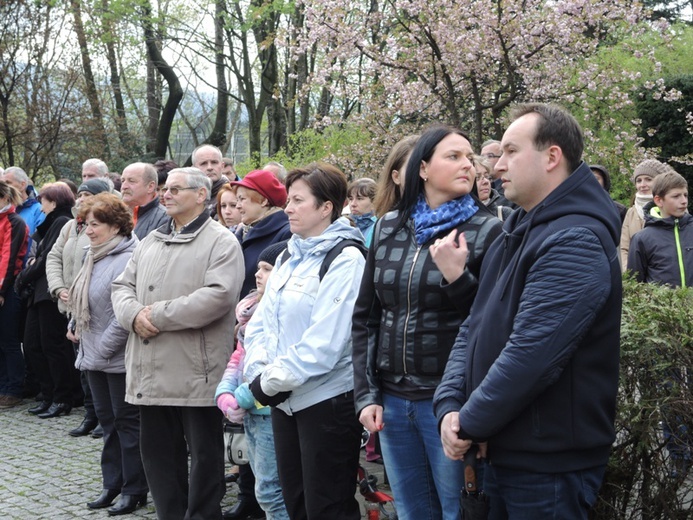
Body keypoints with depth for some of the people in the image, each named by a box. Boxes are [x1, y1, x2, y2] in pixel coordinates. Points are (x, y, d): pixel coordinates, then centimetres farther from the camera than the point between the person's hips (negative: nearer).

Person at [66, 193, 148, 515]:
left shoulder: (127, 260, -20)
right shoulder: (94, 256, 11)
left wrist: (103, 348, -20)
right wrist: (74, 326, 9)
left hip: (119, 357, -9)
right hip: (94, 355, 9)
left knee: (127, 421, 0)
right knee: (107, 420, 15)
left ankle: (134, 490, 10)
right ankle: (113, 484, 25)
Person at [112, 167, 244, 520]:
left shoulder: (221, 242, -7)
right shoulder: (150, 242, 17)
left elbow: (218, 296, -20)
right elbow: (122, 287, 15)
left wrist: (158, 315, -17)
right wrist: (134, 315, -8)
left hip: (195, 374, -7)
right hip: (151, 373, 7)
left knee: (204, 456, 4)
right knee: (158, 453, 14)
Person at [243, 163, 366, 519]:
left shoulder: (345, 260, -14)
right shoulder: (288, 257, 12)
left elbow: (324, 340, -21)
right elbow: (261, 322, 10)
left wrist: (274, 381, -16)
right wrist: (259, 374, -6)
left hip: (327, 400, -8)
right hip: (284, 400, 8)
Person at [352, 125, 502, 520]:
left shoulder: (488, 231, -5)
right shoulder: (389, 228, 7)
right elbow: (366, 317, 11)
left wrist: (456, 276, -22)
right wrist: (366, 394, 5)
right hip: (392, 401, 4)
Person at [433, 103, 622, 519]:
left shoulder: (575, 243, -20)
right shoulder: (518, 233, 13)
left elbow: (530, 355, -27)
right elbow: (474, 328, 10)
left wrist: (471, 424, -16)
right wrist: (450, 405, -4)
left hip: (549, 466, -9)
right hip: (503, 452, 9)